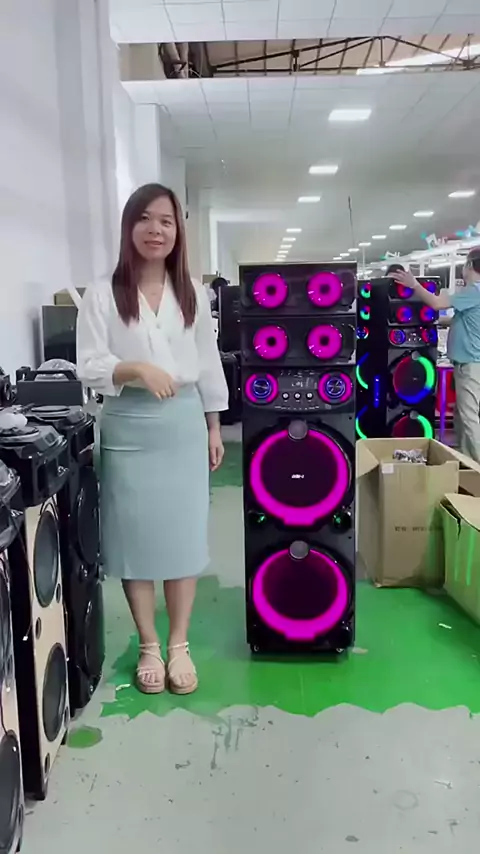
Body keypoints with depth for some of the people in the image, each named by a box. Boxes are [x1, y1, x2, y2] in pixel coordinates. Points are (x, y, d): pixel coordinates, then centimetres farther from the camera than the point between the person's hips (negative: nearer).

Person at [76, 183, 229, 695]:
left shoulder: (193, 294, 7)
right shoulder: (103, 295, -2)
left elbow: (208, 364, 10)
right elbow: (89, 366, -7)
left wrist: (214, 426, 9)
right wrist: (137, 369, -24)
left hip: (183, 425, 2)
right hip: (128, 428, -2)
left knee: (183, 534, 5)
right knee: (136, 536, 5)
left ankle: (179, 645, 22)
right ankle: (148, 647, 23)